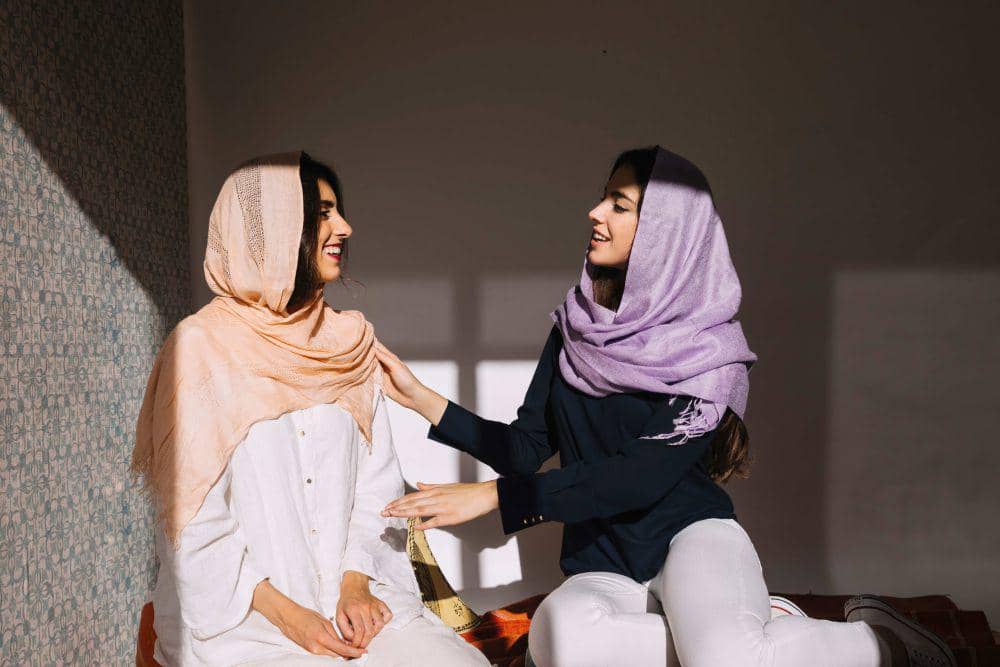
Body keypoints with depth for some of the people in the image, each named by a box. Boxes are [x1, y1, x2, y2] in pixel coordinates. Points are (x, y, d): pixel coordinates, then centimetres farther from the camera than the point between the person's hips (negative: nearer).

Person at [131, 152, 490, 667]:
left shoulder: (350, 343, 7)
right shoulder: (202, 345, -6)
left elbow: (377, 484, 6)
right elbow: (193, 517, -7)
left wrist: (356, 583, -7)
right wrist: (285, 613, -13)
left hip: (351, 595, 3)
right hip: (239, 610, -3)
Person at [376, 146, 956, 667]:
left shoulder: (709, 350, -9)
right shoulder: (576, 328, 6)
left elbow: (643, 476, -18)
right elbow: (527, 447, 6)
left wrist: (495, 495, -23)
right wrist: (425, 400, -4)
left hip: (691, 534, -3)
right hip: (604, 566, 3)